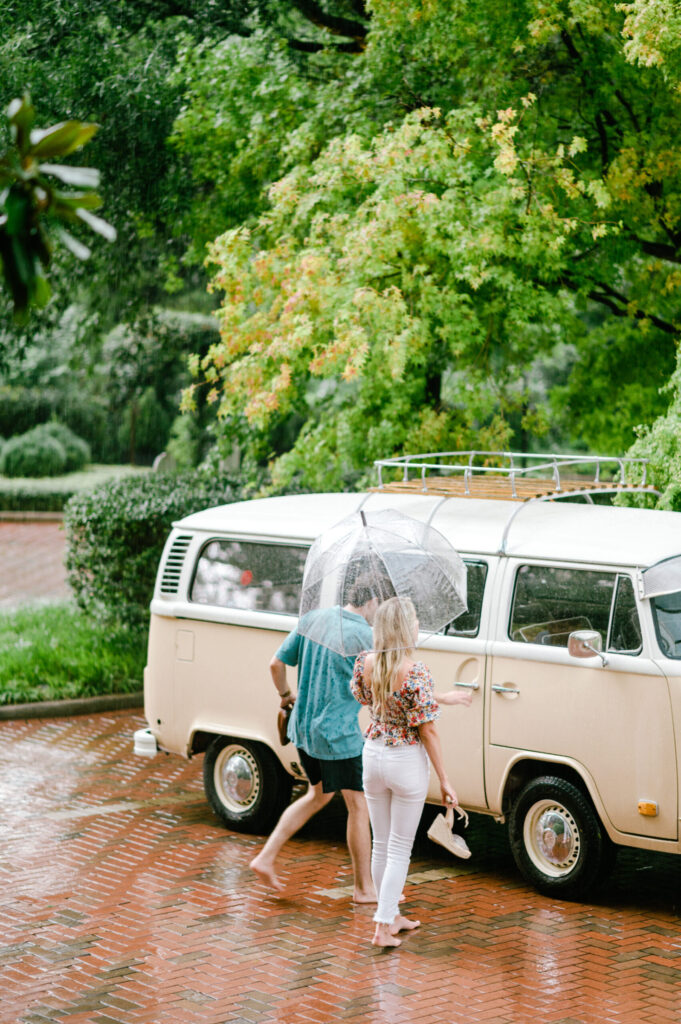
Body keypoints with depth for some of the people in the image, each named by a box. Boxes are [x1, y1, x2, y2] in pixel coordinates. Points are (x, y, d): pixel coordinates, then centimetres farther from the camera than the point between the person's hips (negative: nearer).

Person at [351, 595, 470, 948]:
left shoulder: (364, 663, -6)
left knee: (381, 844, 17)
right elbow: (427, 731, -18)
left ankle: (391, 916, 30)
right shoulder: (416, 672, -22)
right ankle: (383, 927, 5)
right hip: (407, 761, -5)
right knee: (399, 849, 6)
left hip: (372, 755, 5)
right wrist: (444, 780, -10)